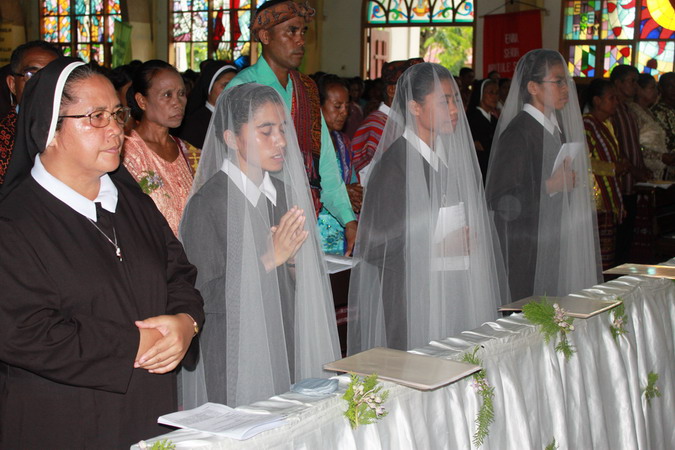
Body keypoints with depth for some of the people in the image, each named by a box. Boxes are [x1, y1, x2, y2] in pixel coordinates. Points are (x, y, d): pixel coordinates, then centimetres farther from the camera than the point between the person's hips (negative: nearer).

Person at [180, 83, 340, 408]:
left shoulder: (284, 193, 7)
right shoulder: (207, 204, -13)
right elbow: (206, 298, -16)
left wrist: (292, 259, -6)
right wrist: (270, 259, -19)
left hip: (284, 351, 6)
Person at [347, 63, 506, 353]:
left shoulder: (453, 154, 11)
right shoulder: (394, 163, -12)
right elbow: (373, 245, -15)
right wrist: (440, 247, -13)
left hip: (456, 294, 7)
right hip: (411, 300, -6)